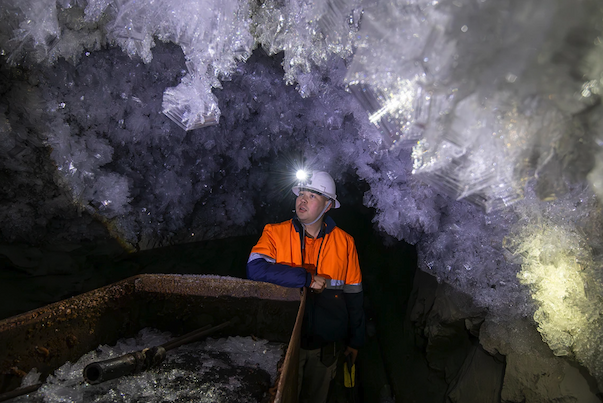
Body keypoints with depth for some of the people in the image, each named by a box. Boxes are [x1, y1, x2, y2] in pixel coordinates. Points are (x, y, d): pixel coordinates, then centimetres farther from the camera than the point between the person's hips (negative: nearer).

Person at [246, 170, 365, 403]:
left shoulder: (344, 242, -4)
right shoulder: (275, 233, -9)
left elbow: (353, 294, 3)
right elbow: (255, 269, -26)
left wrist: (355, 340, 8)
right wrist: (308, 278, -27)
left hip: (326, 345, 1)